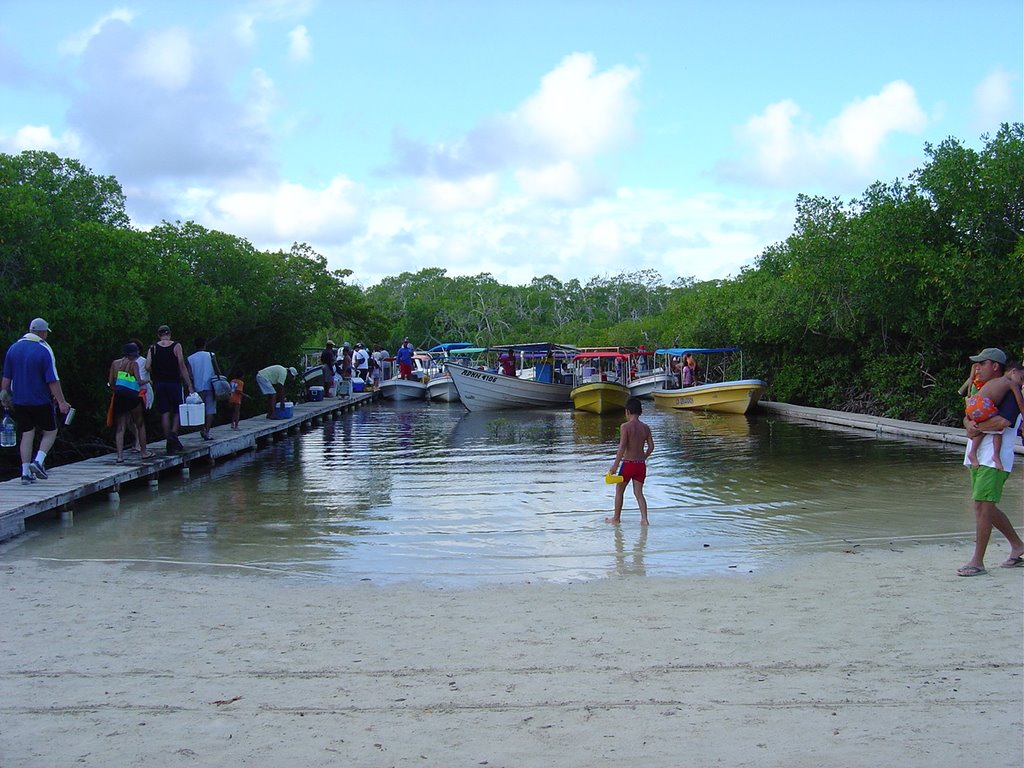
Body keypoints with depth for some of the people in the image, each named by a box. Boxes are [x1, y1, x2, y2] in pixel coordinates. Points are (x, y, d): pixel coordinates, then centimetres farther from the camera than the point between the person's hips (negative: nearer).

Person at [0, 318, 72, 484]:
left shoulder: (13, 348, 6)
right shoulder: (44, 350, -12)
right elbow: (53, 380, -15)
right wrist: (61, 402, -13)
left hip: (19, 401, 5)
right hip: (40, 401, -5)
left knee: (27, 433, 11)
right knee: (50, 431, 10)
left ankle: (25, 472, 7)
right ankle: (38, 461, -9)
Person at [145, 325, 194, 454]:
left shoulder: (153, 348, 2)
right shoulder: (176, 346, -3)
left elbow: (148, 367, -7)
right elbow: (182, 367, -7)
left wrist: (156, 374, 13)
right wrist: (190, 386, -5)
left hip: (159, 384, 2)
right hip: (174, 382, -2)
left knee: (164, 413, 5)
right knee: (178, 411, 10)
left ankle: (169, 442, 3)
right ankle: (174, 433, -13)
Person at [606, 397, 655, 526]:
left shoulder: (625, 427, -12)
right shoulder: (645, 427, 3)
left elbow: (622, 447, -18)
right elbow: (651, 447, 5)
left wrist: (615, 465, -16)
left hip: (628, 463, -4)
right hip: (641, 464, 4)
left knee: (619, 491, 13)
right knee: (638, 492, 10)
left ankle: (616, 518, 22)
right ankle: (644, 518, -2)